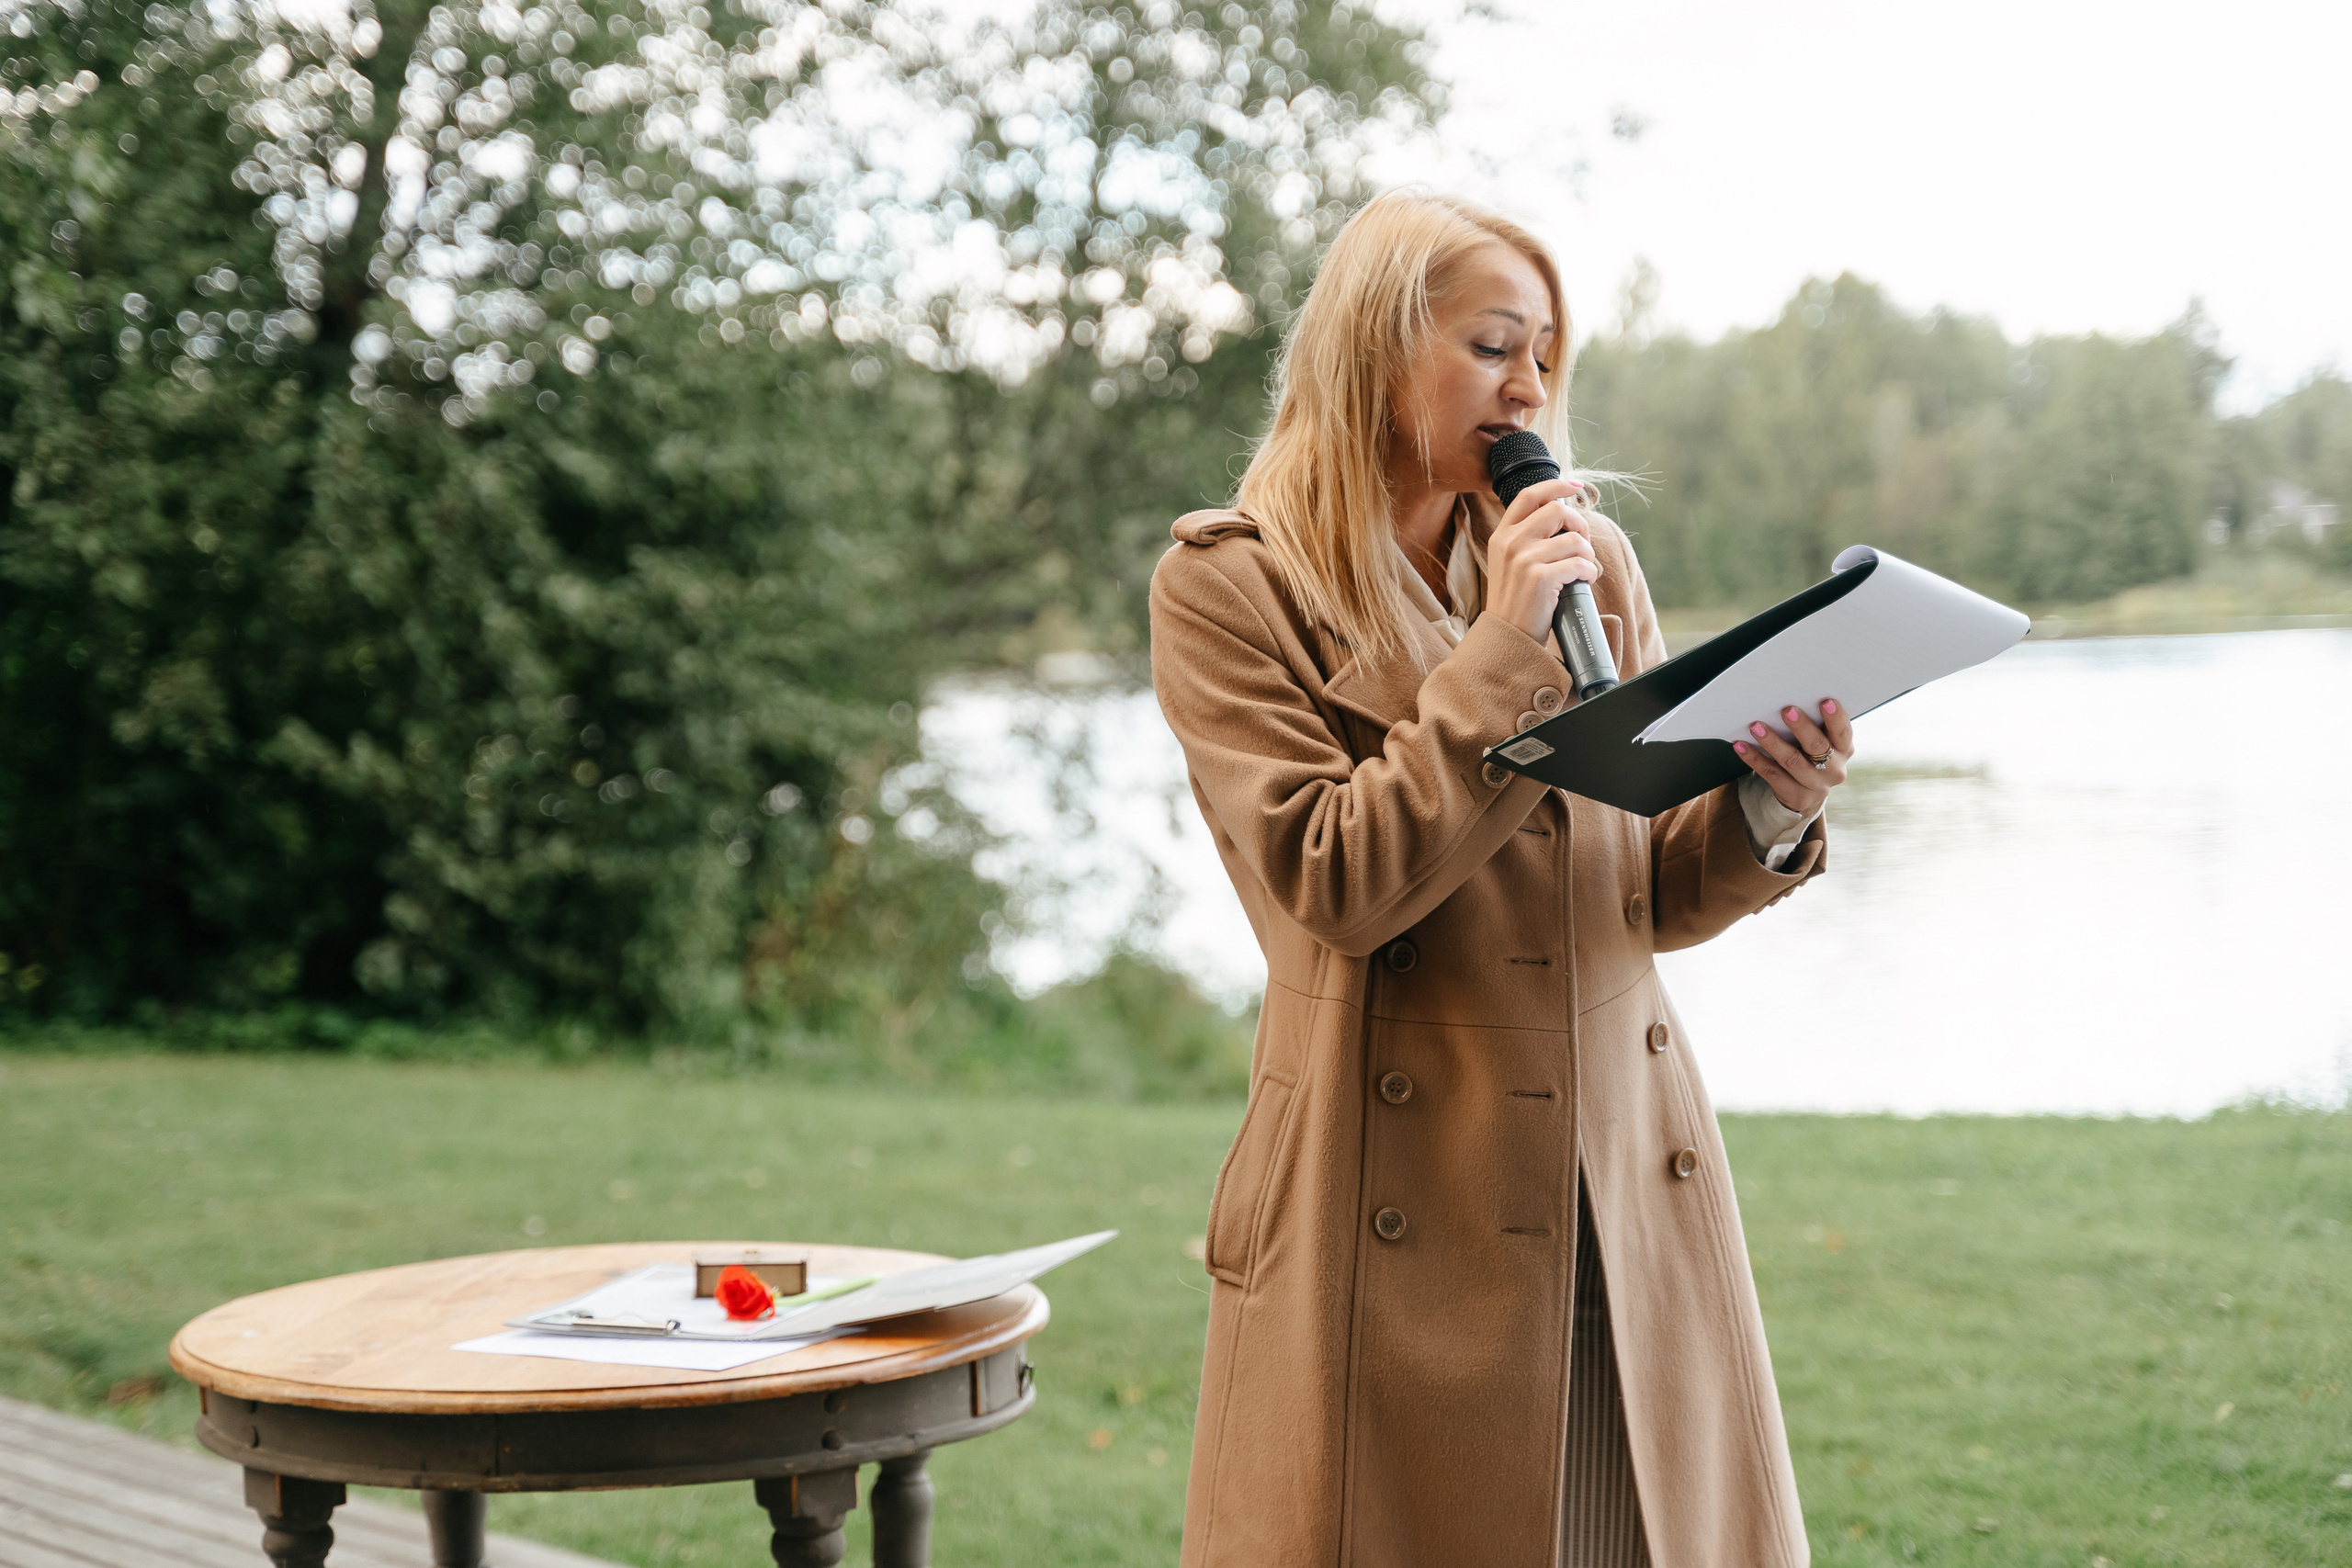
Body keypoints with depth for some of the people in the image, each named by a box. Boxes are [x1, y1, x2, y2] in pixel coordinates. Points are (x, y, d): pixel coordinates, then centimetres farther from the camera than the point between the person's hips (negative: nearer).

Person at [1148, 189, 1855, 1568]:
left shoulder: (1589, 557, 11)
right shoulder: (1230, 587, -3)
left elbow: (1655, 897, 12)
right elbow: (1331, 886, -14)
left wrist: (1768, 816, -9)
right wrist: (1498, 653, -15)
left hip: (1632, 1191, 4)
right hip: (1401, 1221, -4)